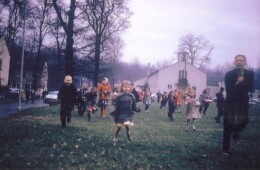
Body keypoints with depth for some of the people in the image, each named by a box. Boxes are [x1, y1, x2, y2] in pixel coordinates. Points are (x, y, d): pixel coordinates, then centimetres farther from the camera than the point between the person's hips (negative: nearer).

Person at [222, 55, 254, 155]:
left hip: (243, 102, 2)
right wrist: (242, 86, -17)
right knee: (227, 127, -2)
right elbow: (228, 89, -14)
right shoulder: (229, 74, -3)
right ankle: (225, 149, 8)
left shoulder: (249, 74, 2)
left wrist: (239, 83, -19)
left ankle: (236, 130, 31)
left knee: (243, 121, -7)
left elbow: (251, 88, -10)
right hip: (231, 102, -1)